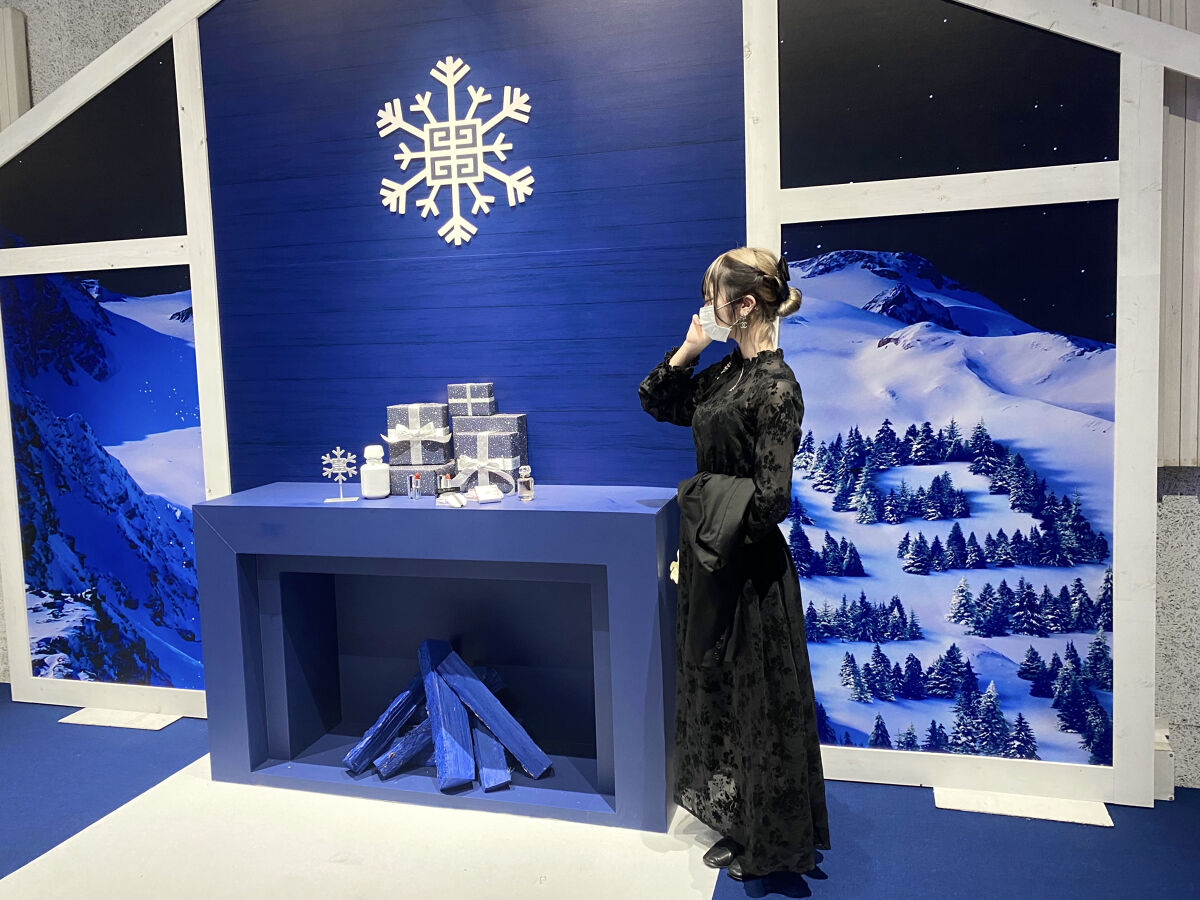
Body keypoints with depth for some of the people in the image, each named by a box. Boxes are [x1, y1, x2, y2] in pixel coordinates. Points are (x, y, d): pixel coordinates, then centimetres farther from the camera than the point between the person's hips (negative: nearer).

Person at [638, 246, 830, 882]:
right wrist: (686, 351, 1)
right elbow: (656, 402, 16)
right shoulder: (725, 373, 5)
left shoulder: (776, 387, -19)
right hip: (711, 560, 9)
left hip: (749, 568, -9)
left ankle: (768, 843, 26)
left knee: (758, 701, 6)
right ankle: (736, 818, 38)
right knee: (715, 685, 19)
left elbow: (770, 500, -22)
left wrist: (716, 533, -10)